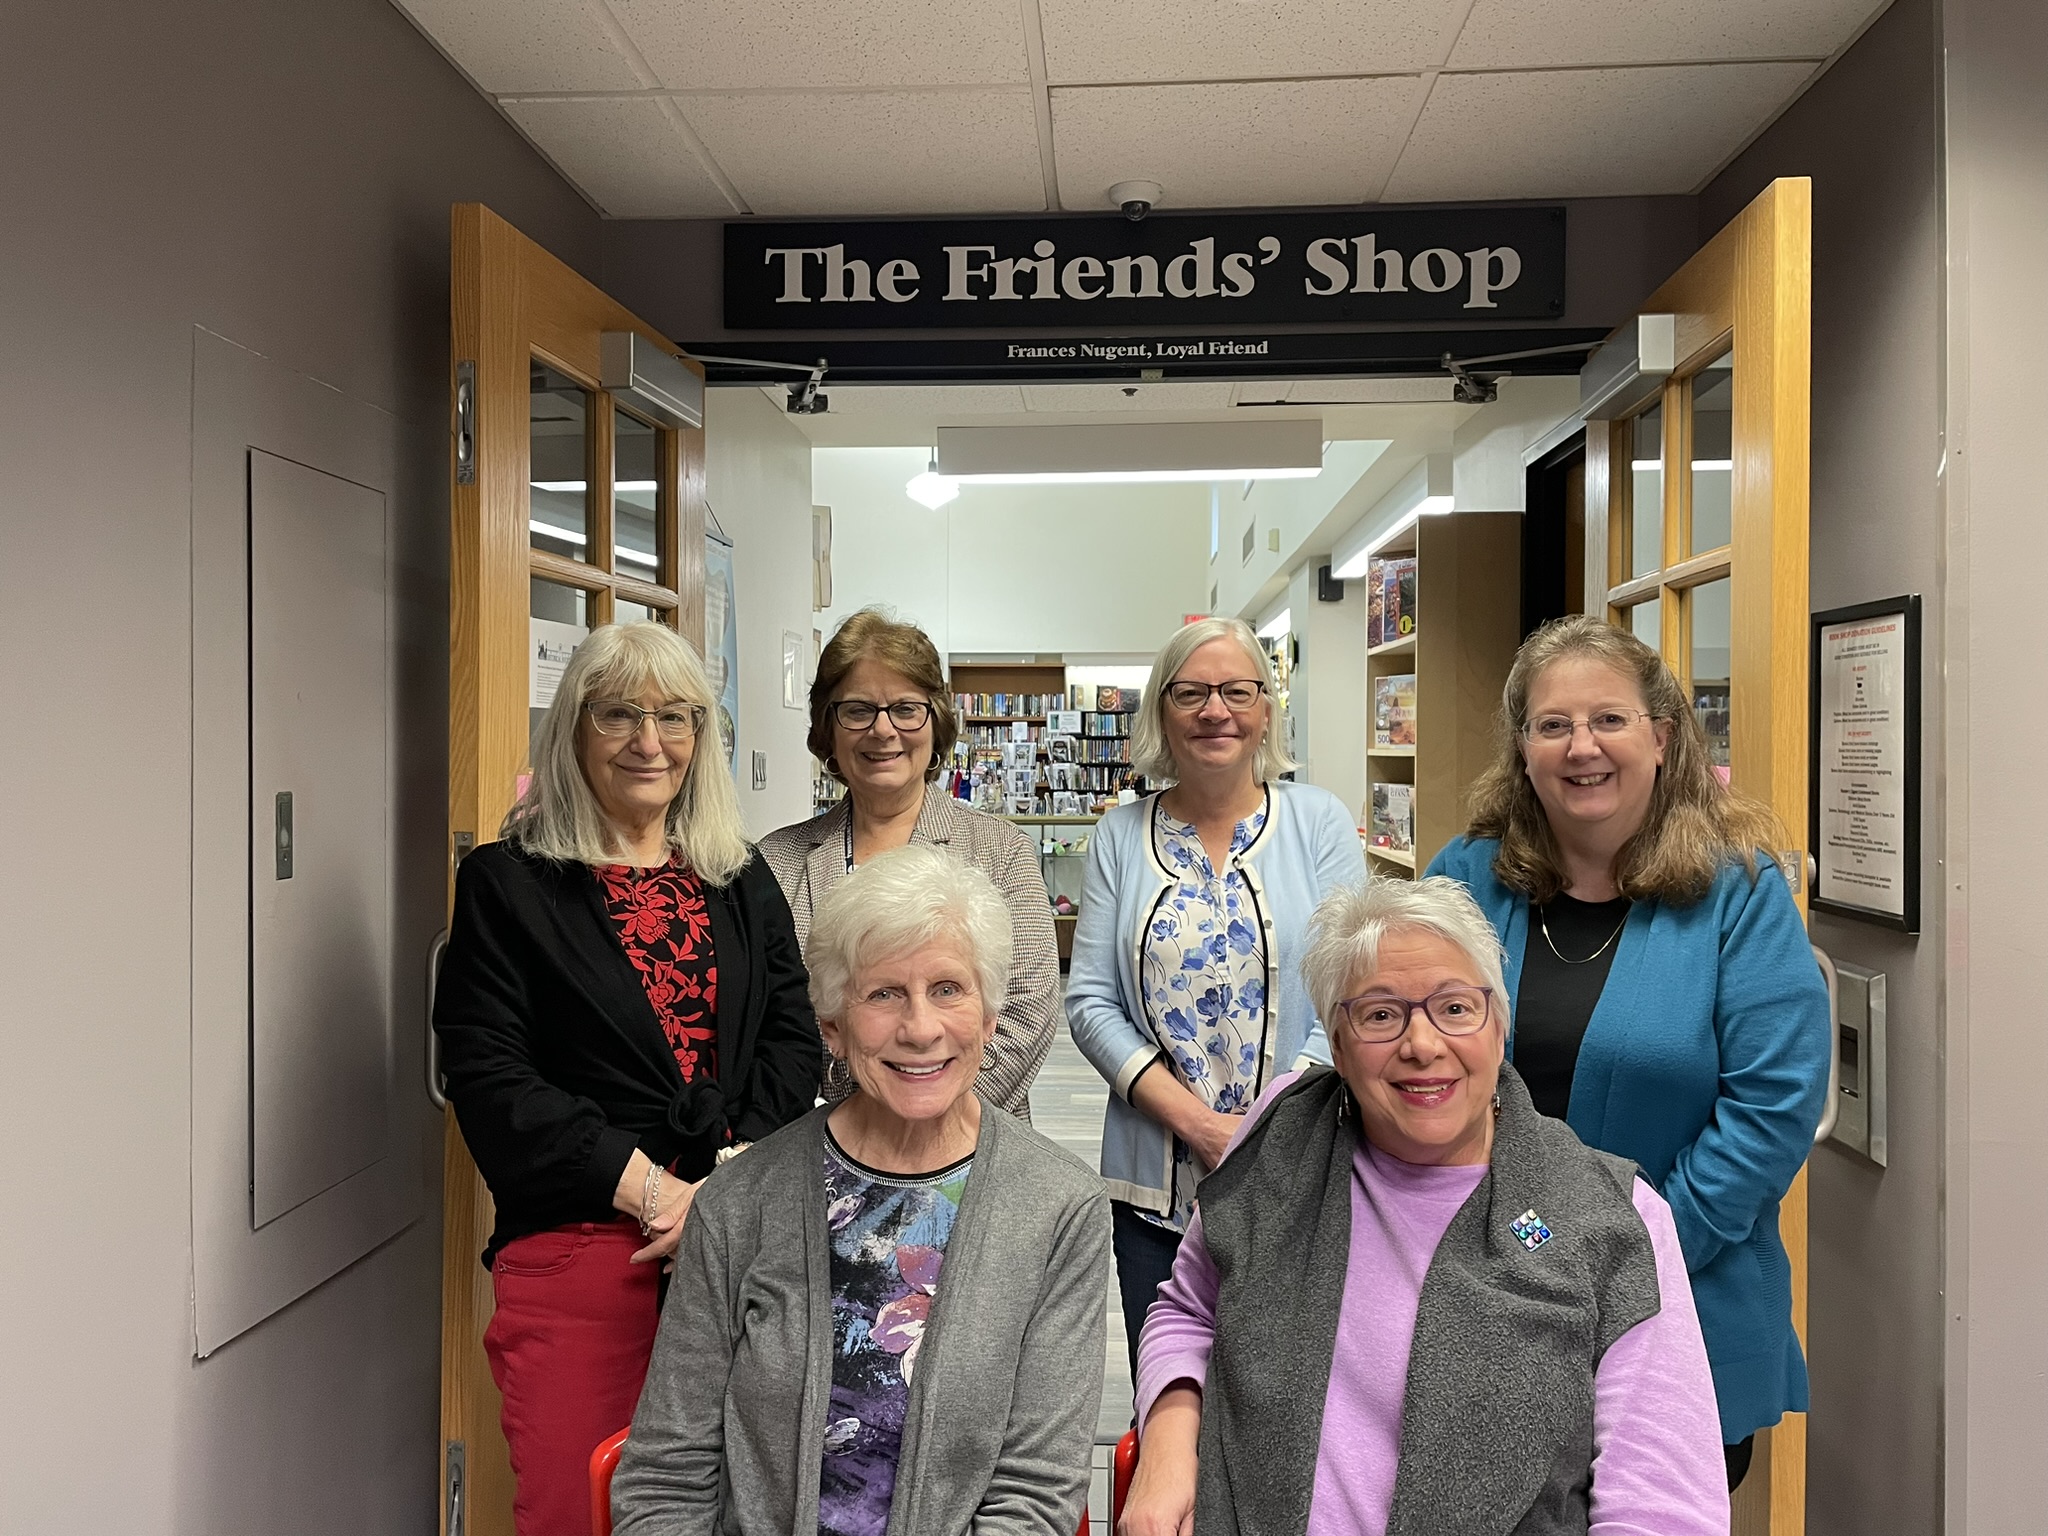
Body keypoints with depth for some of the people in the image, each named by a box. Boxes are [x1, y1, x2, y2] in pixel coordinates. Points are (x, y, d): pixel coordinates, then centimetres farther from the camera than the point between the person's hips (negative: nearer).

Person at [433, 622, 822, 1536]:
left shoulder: (743, 885, 14)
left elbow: (792, 1041, 8)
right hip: (576, 1244, -3)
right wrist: (652, 1191, -13)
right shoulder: (507, 885, 2)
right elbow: (489, 1077, -7)